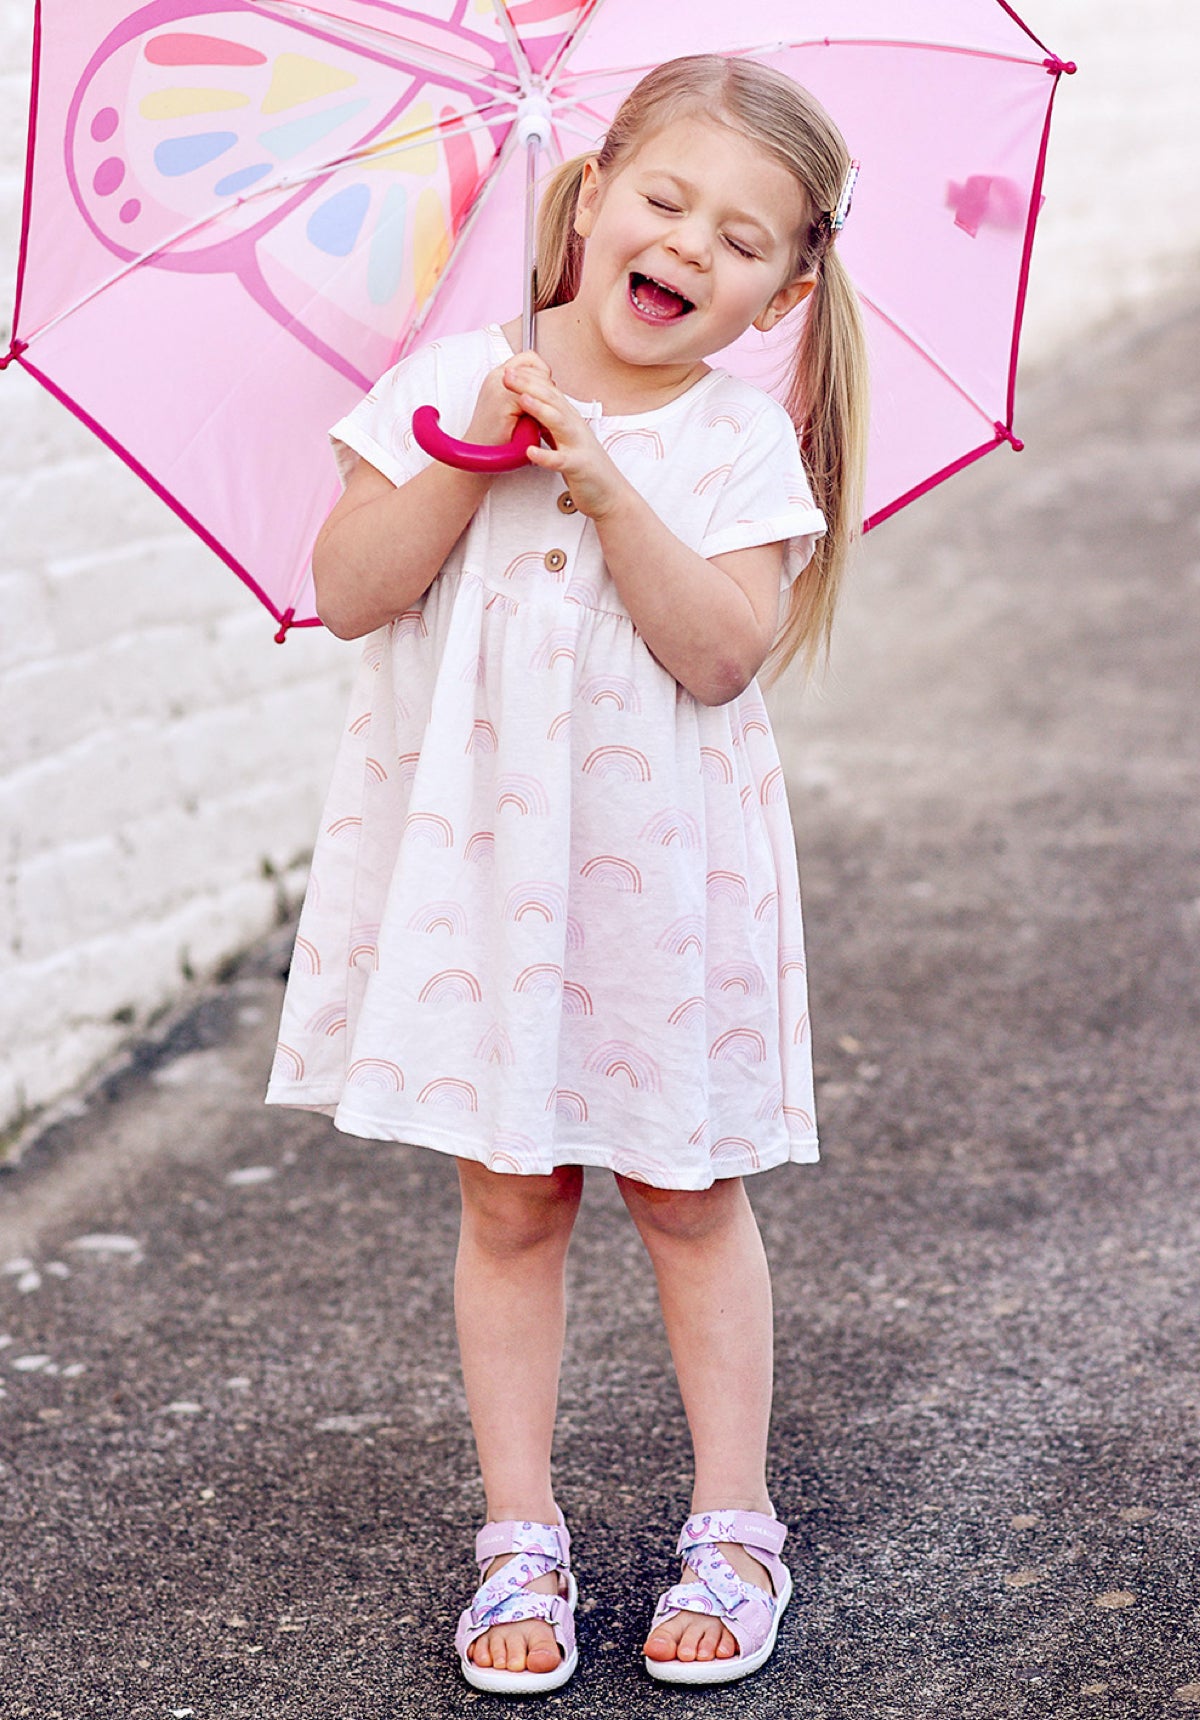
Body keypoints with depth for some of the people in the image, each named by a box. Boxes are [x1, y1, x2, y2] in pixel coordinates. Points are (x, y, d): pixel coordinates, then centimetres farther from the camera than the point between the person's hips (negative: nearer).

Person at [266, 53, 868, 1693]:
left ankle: (734, 1529, 22)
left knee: (686, 1190, 9)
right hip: (476, 855, 1)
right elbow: (347, 591, -8)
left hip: (659, 863, -1)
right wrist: (472, 457, -19)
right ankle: (520, 1536, 19)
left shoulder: (740, 440, -4)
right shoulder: (452, 380, -1)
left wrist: (609, 485, -25)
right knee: (509, 1195, 8)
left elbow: (723, 653, -17)